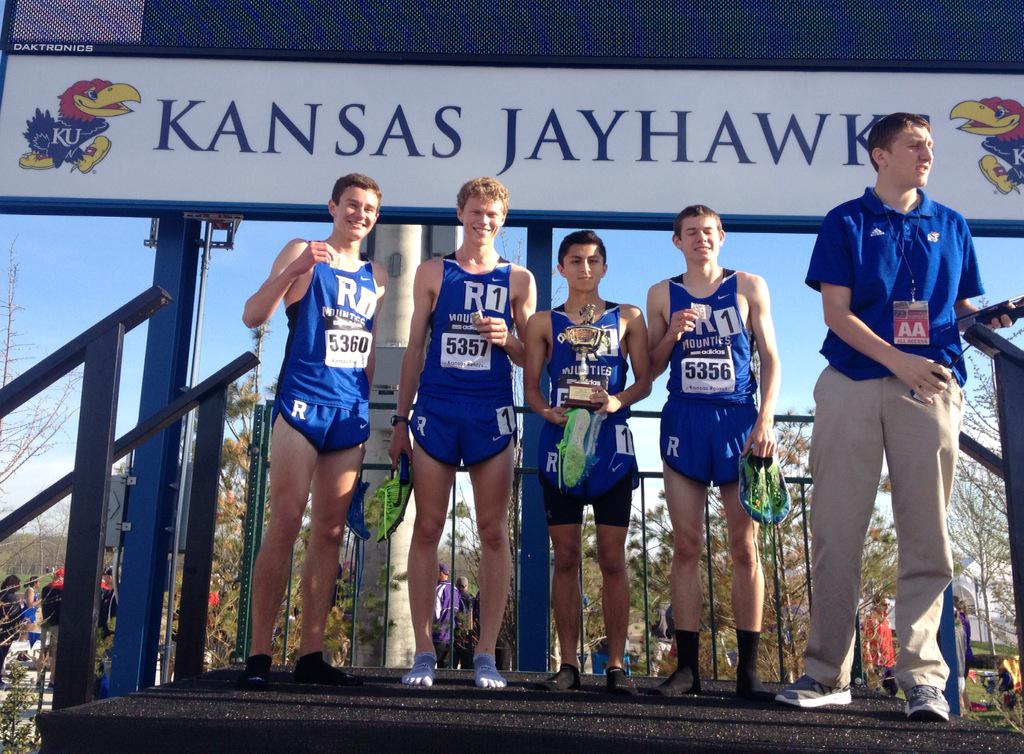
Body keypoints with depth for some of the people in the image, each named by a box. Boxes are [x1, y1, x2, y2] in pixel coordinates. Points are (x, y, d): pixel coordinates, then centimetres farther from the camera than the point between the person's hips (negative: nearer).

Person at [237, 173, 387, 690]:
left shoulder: (376, 276, 18)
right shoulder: (302, 253, 4)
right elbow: (252, 316, -6)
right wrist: (294, 269, -20)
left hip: (350, 413, 5)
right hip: (302, 404, -5)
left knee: (330, 532, 4)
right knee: (285, 525, -11)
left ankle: (310, 654, 9)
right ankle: (258, 655, -4)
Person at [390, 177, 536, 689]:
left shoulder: (518, 280, 10)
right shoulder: (432, 273, 11)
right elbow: (414, 349, 10)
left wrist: (506, 339, -10)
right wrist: (400, 420, 6)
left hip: (491, 413, 0)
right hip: (436, 410, 0)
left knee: (493, 532, 0)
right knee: (427, 528, -1)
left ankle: (486, 655, 7)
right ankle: (423, 652, 7)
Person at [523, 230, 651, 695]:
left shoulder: (628, 318, 11)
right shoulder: (544, 322, 11)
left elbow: (644, 380, 7)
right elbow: (530, 388, 7)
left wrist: (619, 400, -14)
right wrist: (547, 411, -14)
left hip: (610, 442, 0)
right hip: (559, 440, 1)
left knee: (612, 558, 0)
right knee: (565, 556, 2)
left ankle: (616, 664, 8)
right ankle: (568, 663, 9)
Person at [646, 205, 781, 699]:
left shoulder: (749, 288, 8)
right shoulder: (662, 295, 11)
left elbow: (770, 359, 5)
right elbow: (652, 369, 12)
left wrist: (765, 423, -6)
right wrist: (673, 334, -7)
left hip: (739, 421, -1)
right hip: (684, 421, 1)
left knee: (744, 546, -1)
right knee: (687, 546, -1)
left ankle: (748, 670, 5)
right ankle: (687, 667, 3)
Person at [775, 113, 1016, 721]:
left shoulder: (951, 226, 18)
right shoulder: (846, 222, 8)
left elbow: (960, 305, 20)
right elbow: (836, 312, -1)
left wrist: (987, 316, -4)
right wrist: (899, 360, -13)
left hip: (931, 387, 2)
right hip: (852, 388, -2)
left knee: (927, 538, -2)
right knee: (836, 532, -1)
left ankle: (922, 677, 5)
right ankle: (827, 673, 8)